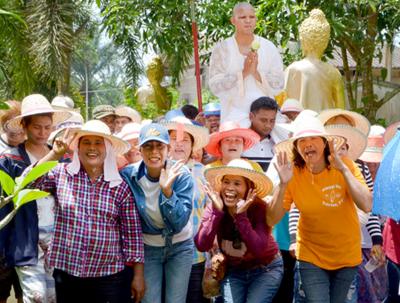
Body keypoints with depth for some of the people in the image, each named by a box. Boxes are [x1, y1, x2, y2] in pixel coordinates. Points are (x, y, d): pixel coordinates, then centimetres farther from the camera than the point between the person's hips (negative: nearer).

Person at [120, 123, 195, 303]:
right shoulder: (128, 175, -15)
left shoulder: (181, 175, -18)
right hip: (147, 248, 0)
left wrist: (167, 191, -37)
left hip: (179, 247, 0)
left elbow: (179, 223, -25)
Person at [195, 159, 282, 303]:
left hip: (265, 269, -3)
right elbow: (202, 246, -25)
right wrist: (217, 212, -31)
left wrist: (241, 216, -36)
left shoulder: (259, 208, -20)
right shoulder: (214, 208, -13)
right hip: (233, 272, 3)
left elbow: (258, 249, -32)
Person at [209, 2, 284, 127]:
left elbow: (279, 85, 3)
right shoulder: (222, 48, 1)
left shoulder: (269, 47, 5)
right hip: (235, 117, -1)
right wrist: (243, 72, -16)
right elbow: (215, 86, -5)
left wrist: (256, 73, -13)